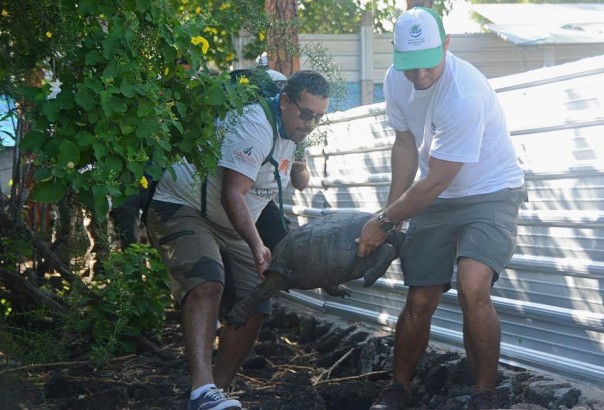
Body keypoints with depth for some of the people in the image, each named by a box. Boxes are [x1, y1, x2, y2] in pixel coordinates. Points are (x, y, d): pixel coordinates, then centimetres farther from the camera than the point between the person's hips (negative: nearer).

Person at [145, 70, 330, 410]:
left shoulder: (289, 130, 6)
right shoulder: (255, 126, -24)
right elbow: (232, 195, -30)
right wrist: (256, 246, -38)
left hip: (229, 227, 10)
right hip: (182, 208, -10)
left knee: (253, 309, 0)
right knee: (207, 285, -33)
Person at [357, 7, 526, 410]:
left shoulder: (465, 95, -32)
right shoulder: (397, 79, -9)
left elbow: (434, 181, -25)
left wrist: (385, 223, -14)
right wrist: (391, 213, 2)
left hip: (490, 193, -6)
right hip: (435, 199, 6)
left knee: (473, 286, -27)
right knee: (420, 300, 7)